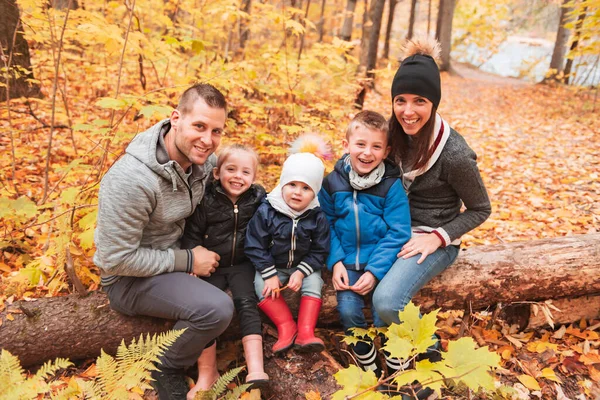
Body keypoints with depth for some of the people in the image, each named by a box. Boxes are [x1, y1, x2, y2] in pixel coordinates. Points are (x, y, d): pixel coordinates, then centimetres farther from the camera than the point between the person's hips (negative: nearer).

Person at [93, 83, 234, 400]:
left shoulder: (201, 158, -9)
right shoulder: (132, 179, -30)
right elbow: (117, 259, -25)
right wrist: (187, 261, -20)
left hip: (174, 253, 8)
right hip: (130, 277, -7)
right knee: (216, 309, -27)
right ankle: (166, 369, 2)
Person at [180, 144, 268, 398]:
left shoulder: (258, 200, -3)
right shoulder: (206, 200, -8)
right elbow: (192, 234, -2)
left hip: (242, 265, 0)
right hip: (212, 265, 0)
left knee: (246, 302, -20)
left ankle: (255, 370, -24)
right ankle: (207, 373, -8)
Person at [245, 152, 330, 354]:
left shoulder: (317, 217, -14)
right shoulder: (266, 212, -18)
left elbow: (319, 251, -8)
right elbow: (255, 247, -15)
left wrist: (301, 272, -21)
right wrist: (270, 275, -19)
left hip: (304, 267, 1)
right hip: (273, 266, 0)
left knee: (314, 282, -23)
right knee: (260, 284, -23)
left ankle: (305, 331, -17)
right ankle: (286, 326, -16)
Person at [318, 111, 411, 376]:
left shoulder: (392, 185, -9)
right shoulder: (333, 182, -2)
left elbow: (398, 233, -10)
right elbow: (327, 225, 3)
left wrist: (375, 270, -17)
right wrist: (336, 262, -8)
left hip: (382, 261, -2)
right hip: (348, 261, 2)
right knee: (348, 310, -15)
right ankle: (368, 364, 14)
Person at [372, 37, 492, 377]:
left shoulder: (454, 154, -22)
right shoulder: (396, 133, -4)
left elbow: (480, 210, -7)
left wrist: (439, 236, -18)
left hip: (434, 240, -6)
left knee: (387, 301, -29)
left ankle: (430, 349, 3)